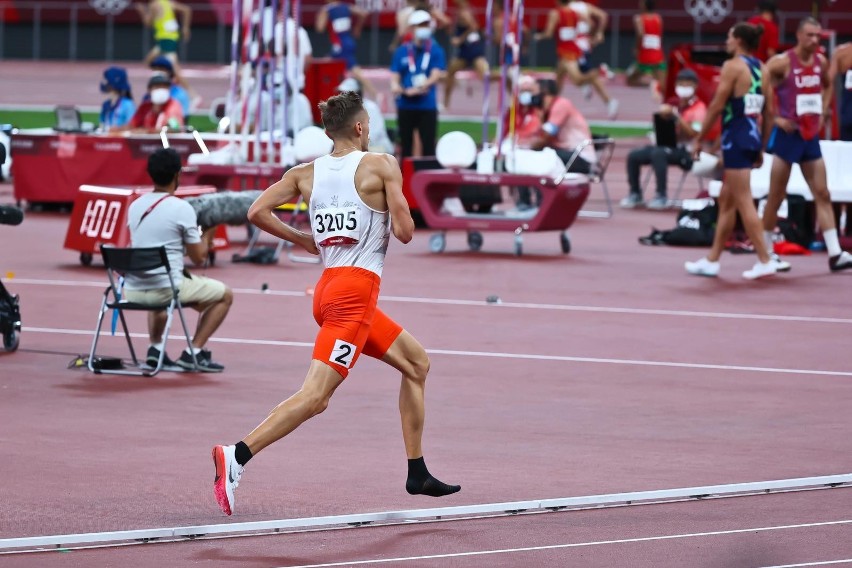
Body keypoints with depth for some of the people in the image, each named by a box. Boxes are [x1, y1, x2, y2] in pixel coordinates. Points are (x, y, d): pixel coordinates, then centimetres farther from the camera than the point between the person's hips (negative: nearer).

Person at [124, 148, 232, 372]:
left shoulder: (135, 206, 9)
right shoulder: (182, 208, -9)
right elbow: (198, 257, -2)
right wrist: (207, 234, 17)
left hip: (133, 291, 6)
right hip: (166, 289, -6)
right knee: (224, 294, 15)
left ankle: (155, 349, 22)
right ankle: (193, 353, 7)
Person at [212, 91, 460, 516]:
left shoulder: (306, 173, 9)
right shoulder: (381, 166, -5)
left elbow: (258, 212, 1)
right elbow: (404, 232, -8)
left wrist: (304, 241, 13)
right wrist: (396, 221, 15)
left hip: (328, 288, 8)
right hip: (356, 290, -8)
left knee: (416, 362, 22)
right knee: (314, 397, -15)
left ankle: (417, 474, 23)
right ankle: (237, 456, -29)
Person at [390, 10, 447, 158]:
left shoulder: (436, 51, 2)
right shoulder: (401, 51, 7)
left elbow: (436, 75, -9)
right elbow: (394, 75, 4)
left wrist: (418, 89, -25)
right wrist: (395, 86, -20)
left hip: (427, 106, -2)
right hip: (405, 105, 2)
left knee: (428, 146, -3)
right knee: (405, 145, 8)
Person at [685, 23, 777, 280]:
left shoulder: (732, 66, -11)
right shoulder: (761, 69, 12)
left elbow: (717, 106, -14)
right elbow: (769, 111, 13)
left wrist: (699, 139, -6)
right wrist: (761, 148, 20)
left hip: (736, 136, -8)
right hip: (753, 135, 8)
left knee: (744, 202, -6)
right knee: (726, 200, 15)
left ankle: (765, 260, -9)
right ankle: (712, 260, 18)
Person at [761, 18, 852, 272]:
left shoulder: (821, 62, 5)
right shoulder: (782, 62, -14)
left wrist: (822, 113, 13)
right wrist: (774, 118, -15)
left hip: (811, 135, 6)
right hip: (787, 134, -6)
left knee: (822, 194, 1)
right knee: (776, 196, 1)